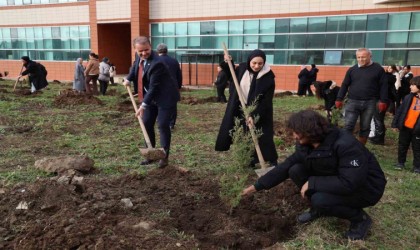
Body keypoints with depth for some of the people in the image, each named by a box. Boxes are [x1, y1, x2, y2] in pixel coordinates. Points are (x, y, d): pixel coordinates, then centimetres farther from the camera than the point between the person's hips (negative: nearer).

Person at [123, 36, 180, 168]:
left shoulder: (157, 63, -28)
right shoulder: (139, 56, -3)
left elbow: (154, 86, -28)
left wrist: (144, 104, -28)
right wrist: (128, 78, 15)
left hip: (165, 97, -8)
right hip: (150, 97, 8)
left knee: (163, 125, -7)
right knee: (147, 124, 9)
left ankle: (164, 156, 6)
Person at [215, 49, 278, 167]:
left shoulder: (268, 77, -19)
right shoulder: (242, 68, -5)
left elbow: (266, 101, -19)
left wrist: (254, 115, -26)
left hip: (259, 112, -5)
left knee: (263, 138, -3)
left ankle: (273, 161, 10)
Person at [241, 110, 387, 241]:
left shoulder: (345, 145, -32)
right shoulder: (305, 145, -9)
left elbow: (350, 183, -37)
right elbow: (285, 166, -3)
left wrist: (312, 183, -31)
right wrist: (258, 186, -4)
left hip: (366, 188, -7)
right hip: (335, 181, 7)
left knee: (320, 199, -33)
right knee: (295, 171, -10)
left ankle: (360, 219, -4)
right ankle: (318, 209, 11)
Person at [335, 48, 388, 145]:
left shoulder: (378, 69, 1)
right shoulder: (352, 69, 5)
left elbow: (383, 86, 1)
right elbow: (345, 85, 8)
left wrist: (383, 101, -6)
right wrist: (339, 99, 2)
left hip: (369, 103, 0)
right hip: (353, 102, 1)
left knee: (365, 127, 9)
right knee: (348, 126, -6)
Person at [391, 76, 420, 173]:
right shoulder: (408, 97, 1)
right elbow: (400, 110, 5)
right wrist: (395, 124, 3)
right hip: (405, 127, 3)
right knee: (402, 146, 16)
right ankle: (401, 162, 30)